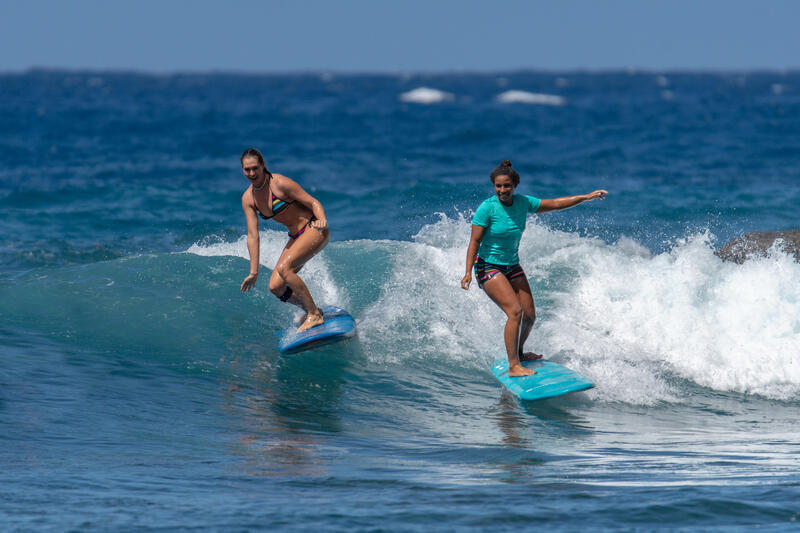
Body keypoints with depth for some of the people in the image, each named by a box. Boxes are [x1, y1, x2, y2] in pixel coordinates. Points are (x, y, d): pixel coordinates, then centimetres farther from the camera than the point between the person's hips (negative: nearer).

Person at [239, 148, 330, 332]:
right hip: (296, 237, 7)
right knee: (276, 287, -2)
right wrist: (254, 272, -3)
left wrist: (322, 220, -36)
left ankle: (314, 315, -18)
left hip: (314, 230, -7)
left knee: (284, 268, -26)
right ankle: (311, 310, 21)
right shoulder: (248, 199, -1)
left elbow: (313, 202, -15)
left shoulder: (280, 184, -19)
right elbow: (253, 235, 0)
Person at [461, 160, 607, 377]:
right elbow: (474, 242, -18)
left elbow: (555, 204, 7)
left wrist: (586, 197, 5)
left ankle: (518, 352, 32)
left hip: (512, 267, 7)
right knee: (515, 311, -21)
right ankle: (513, 366, -20)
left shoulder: (522, 203, -3)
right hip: (489, 267, -7)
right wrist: (468, 272, -26)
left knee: (529, 315, 6)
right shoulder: (487, 208, -19)